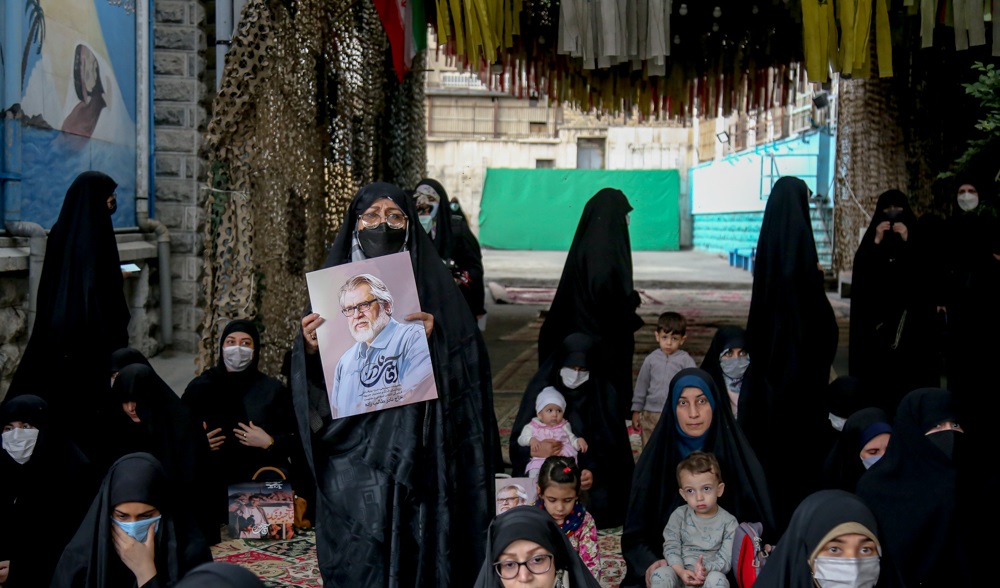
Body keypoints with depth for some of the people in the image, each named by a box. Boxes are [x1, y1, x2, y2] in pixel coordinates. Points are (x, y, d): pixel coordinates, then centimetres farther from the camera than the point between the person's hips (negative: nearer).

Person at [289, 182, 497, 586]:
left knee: (420, 550, 0)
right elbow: (314, 381, 7)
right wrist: (310, 349, -13)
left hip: (418, 450, -1)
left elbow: (467, 363, -1)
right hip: (353, 451, 1)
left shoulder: (431, 282, 5)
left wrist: (435, 339, -18)